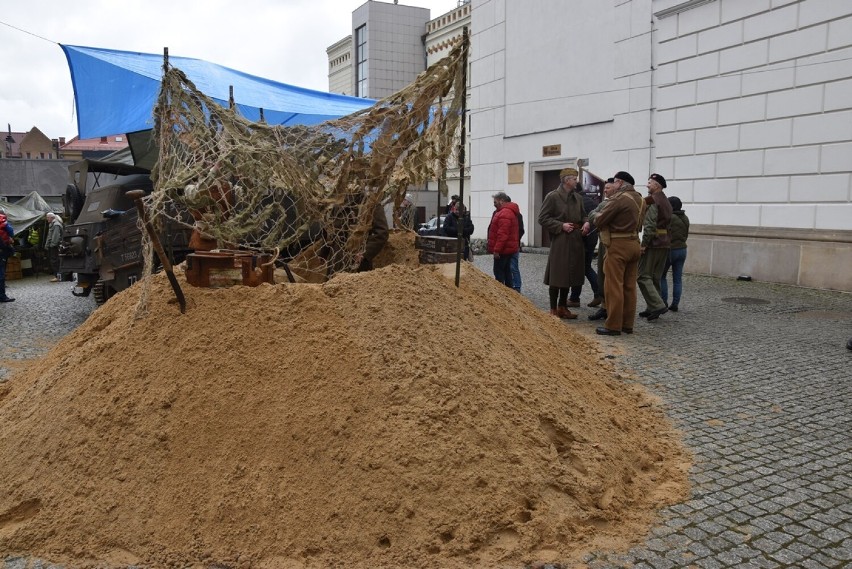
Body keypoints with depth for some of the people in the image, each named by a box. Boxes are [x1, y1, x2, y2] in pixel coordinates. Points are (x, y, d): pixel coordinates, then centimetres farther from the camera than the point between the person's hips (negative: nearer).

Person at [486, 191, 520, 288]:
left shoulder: (504, 213, -19)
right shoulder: (510, 211, 17)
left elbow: (503, 234, -25)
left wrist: (497, 249, -23)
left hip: (502, 250, -11)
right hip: (508, 248, 11)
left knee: (499, 272, -7)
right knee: (506, 271, 14)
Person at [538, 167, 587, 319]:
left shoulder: (577, 197, 13)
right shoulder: (552, 196, -8)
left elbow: (583, 216, 23)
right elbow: (542, 219, -9)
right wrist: (561, 226, -16)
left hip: (575, 241, 7)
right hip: (559, 241, -7)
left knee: (569, 275, 12)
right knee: (557, 276, -2)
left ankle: (563, 307, 23)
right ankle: (553, 309, 10)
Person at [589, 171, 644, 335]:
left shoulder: (619, 198, -15)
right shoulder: (640, 199, 12)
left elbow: (599, 220, -13)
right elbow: (639, 222, 16)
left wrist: (597, 218, 8)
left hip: (618, 245, -8)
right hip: (634, 244, 8)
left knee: (614, 286, -3)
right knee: (630, 287, 11)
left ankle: (613, 326, -1)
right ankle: (628, 324, 16)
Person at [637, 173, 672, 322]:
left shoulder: (651, 200, -12)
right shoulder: (666, 201, 18)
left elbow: (650, 224, -20)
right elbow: (667, 222, 18)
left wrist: (644, 244, -16)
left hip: (653, 242, -9)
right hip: (665, 242, 9)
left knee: (643, 276, -5)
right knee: (655, 277, 13)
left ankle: (657, 305, -13)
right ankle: (652, 308, 16)